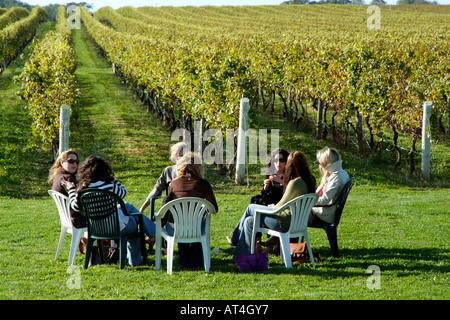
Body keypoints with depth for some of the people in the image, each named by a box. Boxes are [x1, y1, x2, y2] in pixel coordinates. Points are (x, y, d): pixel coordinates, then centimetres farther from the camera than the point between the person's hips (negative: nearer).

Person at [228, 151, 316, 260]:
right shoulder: (309, 180, 5)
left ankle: (235, 239, 24)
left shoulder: (296, 182, -22)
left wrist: (271, 210, 6)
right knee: (249, 221, 13)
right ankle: (243, 257, 20)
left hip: (285, 222, -9)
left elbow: (282, 204, -13)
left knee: (251, 208, 7)